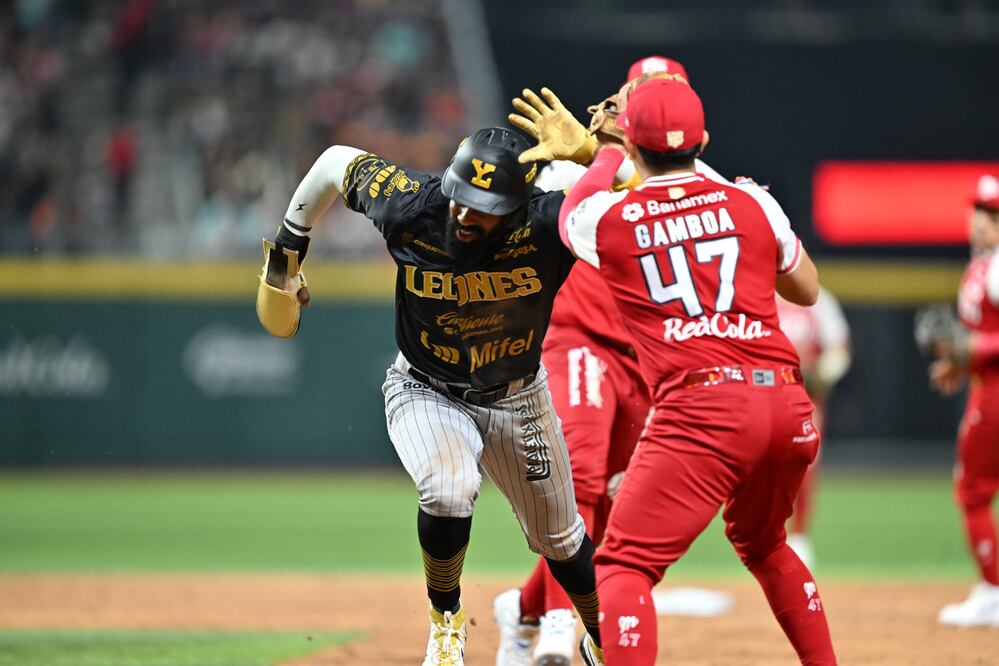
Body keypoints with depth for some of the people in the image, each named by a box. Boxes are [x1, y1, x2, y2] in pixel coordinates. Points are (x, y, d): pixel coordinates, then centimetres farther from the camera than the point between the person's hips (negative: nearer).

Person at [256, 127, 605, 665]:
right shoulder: (410, 206, -27)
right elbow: (338, 161, -8)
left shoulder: (547, 224, -31)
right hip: (424, 393, -1)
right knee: (449, 489, -32)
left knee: (560, 540, 16)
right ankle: (446, 621, -6)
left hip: (518, 399, 1)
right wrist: (289, 243, 1)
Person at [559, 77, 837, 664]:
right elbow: (807, 290, 28)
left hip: (698, 406, -5)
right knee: (763, 543, 29)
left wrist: (606, 156, 47)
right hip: (788, 405, 5)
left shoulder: (606, 219, 5)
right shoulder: (753, 204, 10)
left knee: (625, 564, -6)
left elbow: (570, 211, 31)